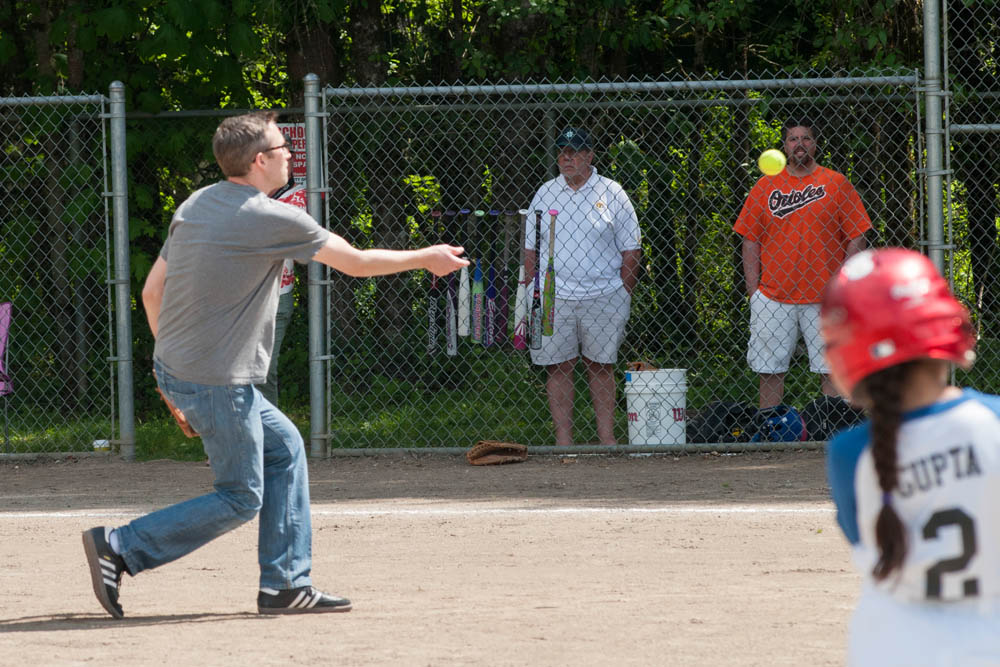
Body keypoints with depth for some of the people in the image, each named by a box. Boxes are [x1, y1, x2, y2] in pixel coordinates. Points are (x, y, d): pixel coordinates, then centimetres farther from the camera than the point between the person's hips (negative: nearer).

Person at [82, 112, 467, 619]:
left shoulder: (194, 206, 9)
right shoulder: (272, 219, -15)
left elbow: (151, 292, 12)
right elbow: (356, 262, -5)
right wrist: (426, 259, 11)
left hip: (174, 367, 9)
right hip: (217, 382, -9)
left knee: (284, 447, 18)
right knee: (240, 500, 1)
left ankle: (286, 584, 18)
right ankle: (120, 547, -5)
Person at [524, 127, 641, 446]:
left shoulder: (612, 193, 2)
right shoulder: (545, 194, 9)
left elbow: (630, 250, 4)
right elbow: (529, 249, 12)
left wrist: (624, 296, -2)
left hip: (603, 297, -1)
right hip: (554, 297, 2)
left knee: (601, 366, 4)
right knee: (558, 367, 0)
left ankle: (607, 437, 9)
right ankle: (563, 439, 5)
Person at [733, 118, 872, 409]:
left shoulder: (837, 184, 4)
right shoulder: (765, 187, 8)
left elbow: (856, 237, 4)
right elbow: (750, 240, 9)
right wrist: (753, 290, 1)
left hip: (824, 298, -1)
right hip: (773, 296, 1)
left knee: (831, 371, 0)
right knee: (770, 372, 2)